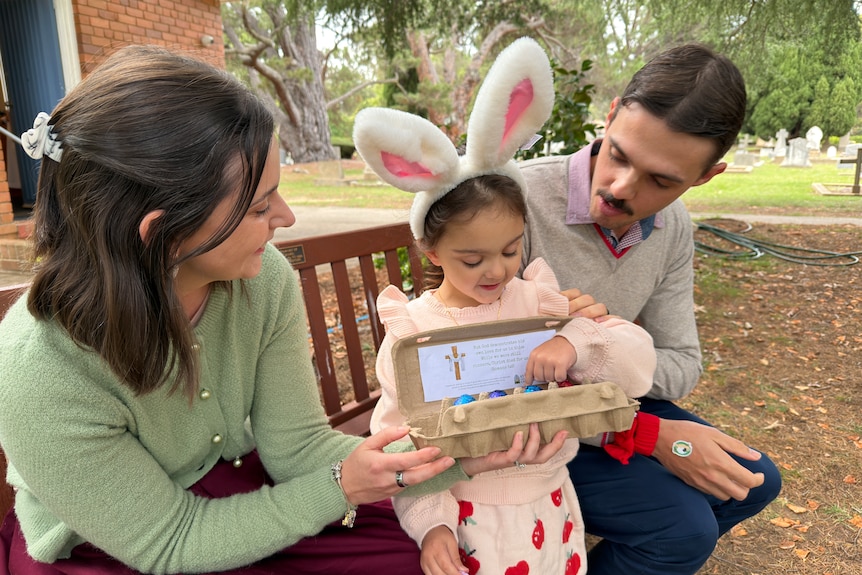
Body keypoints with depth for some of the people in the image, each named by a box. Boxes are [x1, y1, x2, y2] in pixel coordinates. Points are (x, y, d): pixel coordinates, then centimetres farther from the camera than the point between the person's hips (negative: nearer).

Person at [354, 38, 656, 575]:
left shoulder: (538, 300, -7)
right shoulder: (411, 327, -13)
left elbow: (640, 359, -8)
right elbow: (399, 438, -8)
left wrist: (576, 342, -27)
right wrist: (430, 524, -15)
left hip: (550, 500, 3)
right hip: (466, 514, -2)